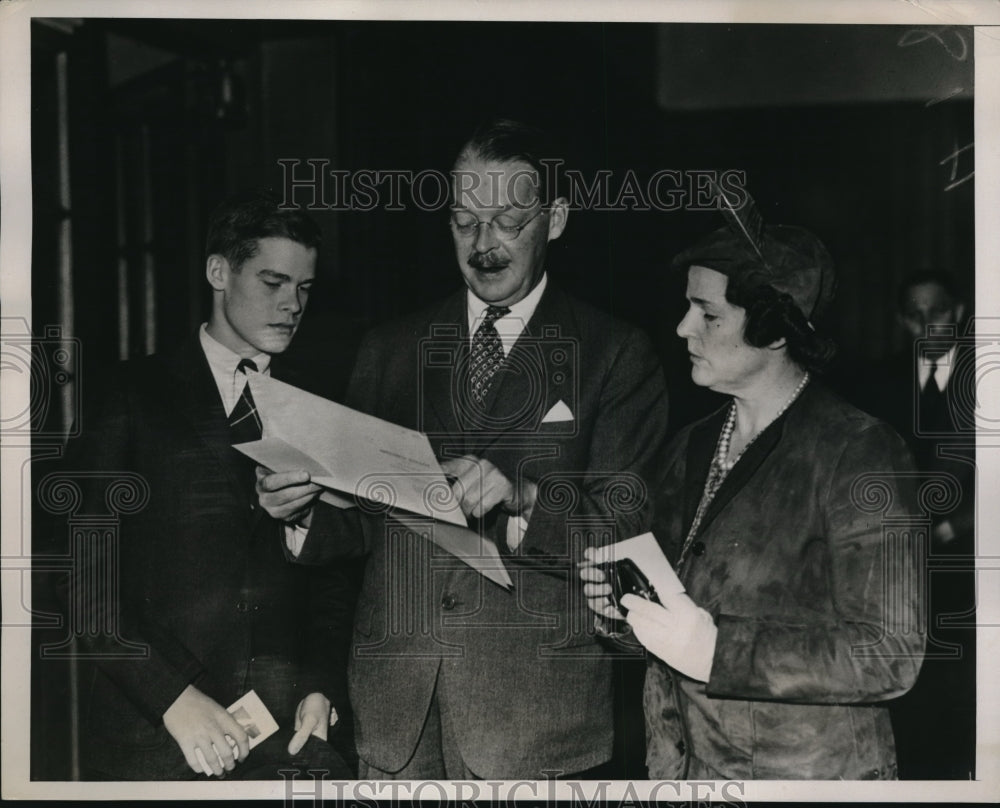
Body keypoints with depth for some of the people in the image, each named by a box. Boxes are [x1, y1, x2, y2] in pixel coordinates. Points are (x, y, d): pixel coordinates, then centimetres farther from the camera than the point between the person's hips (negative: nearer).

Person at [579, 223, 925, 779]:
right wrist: (623, 606, -5)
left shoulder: (860, 453, -14)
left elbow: (890, 655, -19)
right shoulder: (691, 448, 7)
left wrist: (716, 650, -24)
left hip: (807, 775, -6)